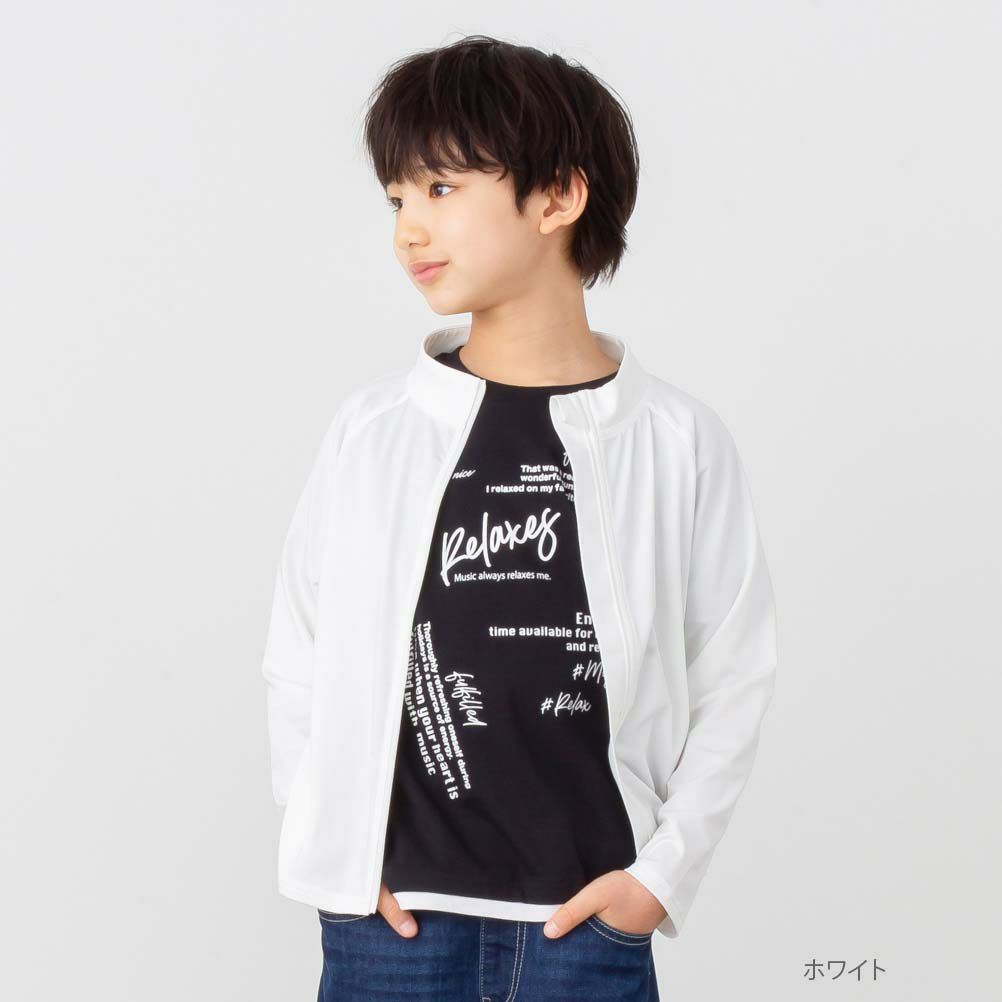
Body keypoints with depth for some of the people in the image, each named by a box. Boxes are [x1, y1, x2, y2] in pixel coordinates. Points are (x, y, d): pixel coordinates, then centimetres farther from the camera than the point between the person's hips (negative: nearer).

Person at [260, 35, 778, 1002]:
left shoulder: (677, 442, -2)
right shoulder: (372, 430, 0)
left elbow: (732, 676, 4)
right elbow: (299, 659, 7)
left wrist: (667, 870, -2)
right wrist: (335, 849, 0)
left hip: (588, 922, 0)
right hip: (389, 919, 1)